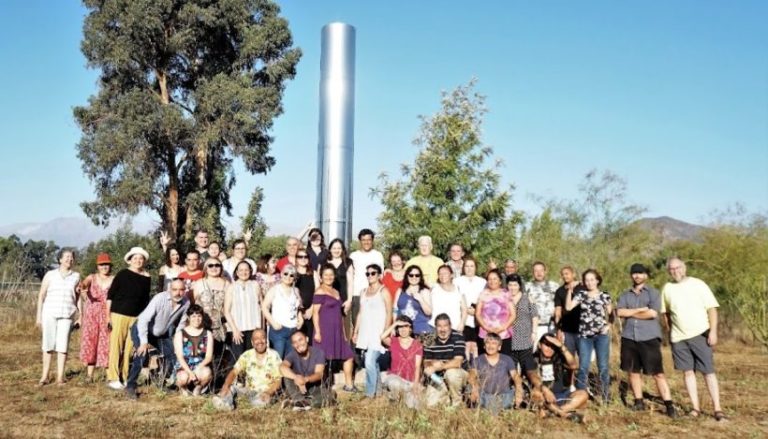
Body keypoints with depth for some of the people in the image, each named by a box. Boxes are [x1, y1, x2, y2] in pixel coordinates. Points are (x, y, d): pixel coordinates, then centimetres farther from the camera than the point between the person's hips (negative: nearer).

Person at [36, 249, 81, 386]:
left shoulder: (76, 276, 7)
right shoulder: (50, 275, 4)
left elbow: (78, 298, 10)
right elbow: (41, 296, 6)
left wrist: (80, 316, 5)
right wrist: (39, 315, 1)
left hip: (67, 315, 0)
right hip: (49, 313, 0)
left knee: (63, 345, -1)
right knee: (48, 345, 2)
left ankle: (60, 377, 3)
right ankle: (45, 376, 9)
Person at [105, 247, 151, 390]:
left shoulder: (146, 278, 9)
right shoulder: (122, 274, -1)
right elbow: (110, 295, 0)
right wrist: (108, 315, -4)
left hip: (136, 317, 3)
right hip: (119, 314, -3)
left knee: (129, 348, 3)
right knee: (116, 346, -2)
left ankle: (125, 378, 12)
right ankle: (113, 378, 5)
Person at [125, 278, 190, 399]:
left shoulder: (186, 303, -16)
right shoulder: (160, 298, -32)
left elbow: (181, 322, -2)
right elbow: (143, 319, -33)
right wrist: (144, 342, -36)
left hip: (161, 333, 6)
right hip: (141, 329, -6)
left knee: (174, 355, 2)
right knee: (141, 354, -26)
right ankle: (130, 386, -12)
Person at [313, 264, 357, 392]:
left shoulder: (336, 292, 17)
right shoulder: (320, 292, -7)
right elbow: (315, 313, -12)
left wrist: (343, 332, 19)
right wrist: (317, 332, -19)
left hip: (337, 331, 8)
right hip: (325, 330, -8)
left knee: (349, 356, 7)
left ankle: (349, 384, 16)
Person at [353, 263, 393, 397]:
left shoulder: (383, 291, -4)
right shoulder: (363, 292, 16)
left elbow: (389, 313, -8)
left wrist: (385, 333, -15)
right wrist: (355, 332, 15)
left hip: (378, 333, -6)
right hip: (365, 333, 6)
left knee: (370, 362, -14)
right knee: (373, 363, 10)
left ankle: (370, 394, -7)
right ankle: (376, 391, 19)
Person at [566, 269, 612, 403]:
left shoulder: (605, 296, 4)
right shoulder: (581, 294, 4)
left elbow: (610, 314, 11)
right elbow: (568, 307, -8)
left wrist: (609, 325, -5)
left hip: (602, 334, -1)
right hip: (584, 335, 1)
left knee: (603, 366, 4)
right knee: (583, 367, 4)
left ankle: (605, 396, 15)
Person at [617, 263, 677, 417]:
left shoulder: (653, 293, 2)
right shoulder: (625, 295, 13)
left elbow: (653, 313, -13)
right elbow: (620, 312, -4)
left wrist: (631, 313, -4)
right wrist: (640, 309, -11)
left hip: (649, 338, -4)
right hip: (629, 338, 4)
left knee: (658, 373, -5)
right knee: (633, 371, 9)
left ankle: (669, 405, -1)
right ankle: (639, 402, 19)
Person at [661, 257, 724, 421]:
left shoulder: (698, 284, -3)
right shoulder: (667, 288, 7)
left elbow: (712, 308, -5)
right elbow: (665, 312, 16)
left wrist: (713, 331, -13)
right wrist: (669, 331, 11)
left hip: (700, 334, -3)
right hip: (678, 338, 3)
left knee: (709, 371, -3)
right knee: (688, 371, 6)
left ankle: (717, 409, 2)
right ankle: (696, 407, 14)